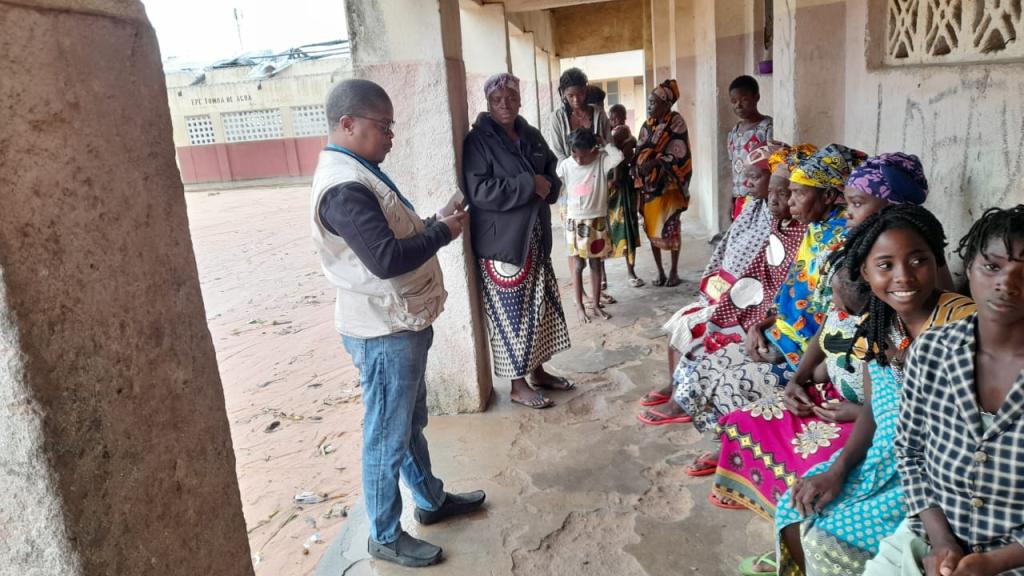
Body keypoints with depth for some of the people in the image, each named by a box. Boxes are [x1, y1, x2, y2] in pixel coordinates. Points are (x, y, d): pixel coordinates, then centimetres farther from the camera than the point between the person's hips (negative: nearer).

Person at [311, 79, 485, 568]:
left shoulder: (358, 172, 11)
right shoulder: (344, 187, -23)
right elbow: (386, 258, -30)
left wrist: (435, 221, 3)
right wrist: (444, 232, -17)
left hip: (401, 323, 10)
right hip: (383, 332, -10)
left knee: (412, 423, 23)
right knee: (387, 437, 5)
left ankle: (431, 500, 41)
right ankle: (386, 536, 23)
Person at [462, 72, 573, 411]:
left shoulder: (532, 136, 11)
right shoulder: (478, 141, -10)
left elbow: (553, 173, 18)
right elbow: (478, 191, -21)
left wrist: (547, 187, -6)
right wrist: (529, 184, -20)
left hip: (535, 238, 7)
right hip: (502, 242, -7)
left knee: (540, 308, 14)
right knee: (511, 314, 0)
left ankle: (537, 371, 30)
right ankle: (518, 385, 13)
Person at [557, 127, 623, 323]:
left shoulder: (602, 160, -9)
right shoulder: (565, 165, -7)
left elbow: (618, 157, -27)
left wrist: (604, 142, -16)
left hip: (598, 221, 1)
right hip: (576, 222, 0)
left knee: (596, 264, 10)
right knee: (578, 265, 5)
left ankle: (595, 305, 21)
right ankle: (579, 306, 16)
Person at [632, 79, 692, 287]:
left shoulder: (676, 122, -4)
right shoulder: (647, 124, 11)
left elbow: (677, 154, -12)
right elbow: (640, 152, 9)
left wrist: (654, 162, -20)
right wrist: (639, 168, -11)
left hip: (668, 183, -5)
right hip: (648, 184, 5)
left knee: (670, 226, -4)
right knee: (651, 227, 4)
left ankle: (674, 272, 8)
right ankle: (660, 272, 14)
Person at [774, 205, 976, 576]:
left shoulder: (962, 321, -20)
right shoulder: (875, 326, 2)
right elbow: (873, 411, 7)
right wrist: (837, 469, -6)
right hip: (882, 457, 6)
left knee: (830, 537, -13)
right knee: (797, 511, -1)